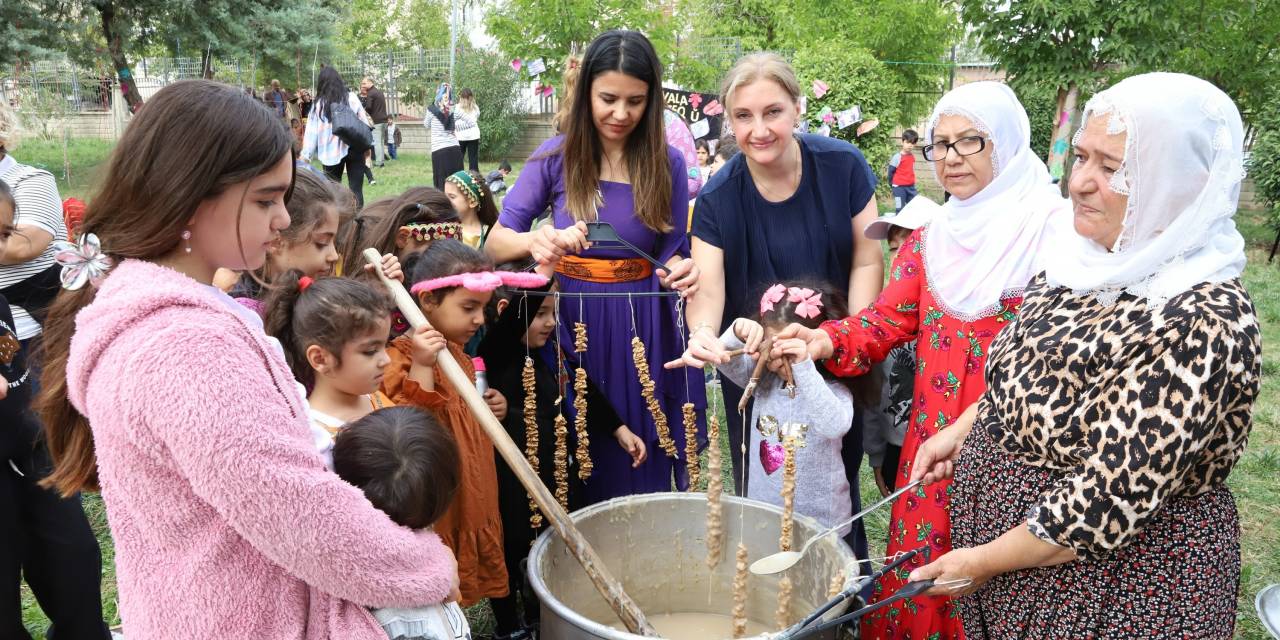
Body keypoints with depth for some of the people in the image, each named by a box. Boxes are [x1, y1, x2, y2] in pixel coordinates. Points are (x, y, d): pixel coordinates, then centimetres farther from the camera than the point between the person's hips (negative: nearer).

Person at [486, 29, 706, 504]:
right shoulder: (556, 156, -5)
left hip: (643, 329, 0)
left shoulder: (667, 164, -4)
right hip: (573, 323, 0)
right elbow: (495, 243, -7)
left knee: (640, 465, 12)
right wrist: (536, 241, -30)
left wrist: (683, 272, -27)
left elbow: (672, 256, -2)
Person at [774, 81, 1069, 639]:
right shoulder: (928, 240, 11)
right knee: (919, 576, 12)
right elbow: (888, 319, 3)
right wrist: (829, 341, -17)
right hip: (934, 441, 4)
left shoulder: (1055, 231, -6)